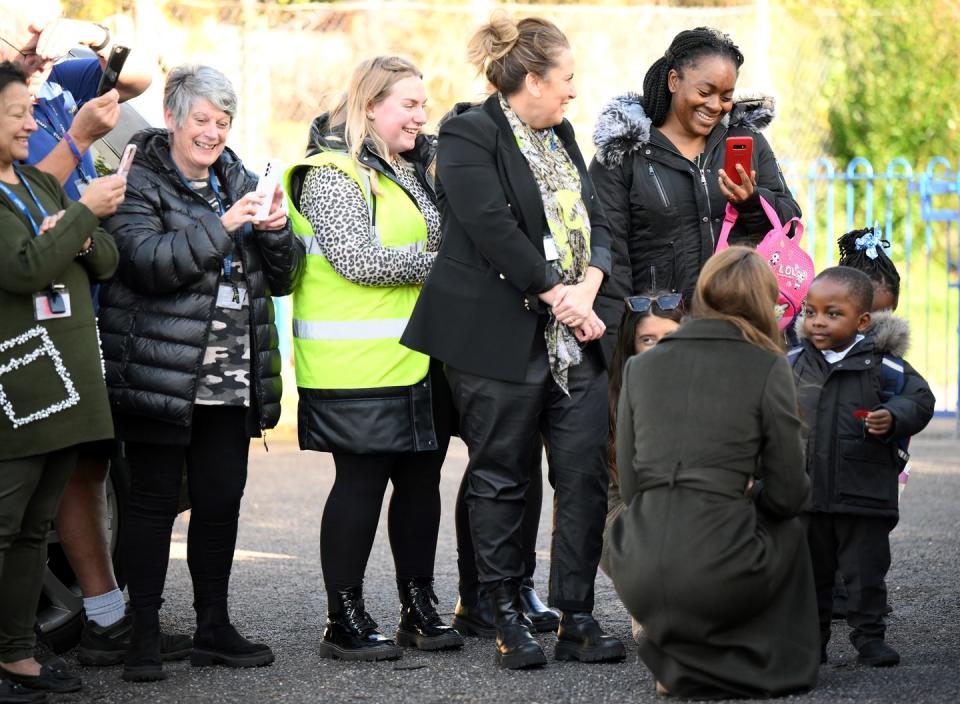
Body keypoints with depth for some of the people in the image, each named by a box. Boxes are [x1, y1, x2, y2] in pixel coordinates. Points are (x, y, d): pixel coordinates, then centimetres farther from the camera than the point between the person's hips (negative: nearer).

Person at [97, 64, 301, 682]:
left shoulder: (240, 182, 15)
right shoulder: (140, 184, -3)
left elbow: (281, 278, 15)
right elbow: (147, 261, -20)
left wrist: (276, 230, -6)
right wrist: (223, 224, -25)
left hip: (231, 378, 6)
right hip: (161, 372, -6)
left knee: (222, 498, 9)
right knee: (155, 500, -1)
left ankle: (214, 628, 19)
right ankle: (144, 634, 5)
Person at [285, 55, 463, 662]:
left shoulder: (413, 168, 17)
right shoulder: (332, 175, -10)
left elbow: (437, 237, 28)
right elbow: (360, 260, -19)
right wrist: (439, 264, -11)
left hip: (420, 357, 8)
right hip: (359, 363, -8)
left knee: (422, 476, 10)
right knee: (362, 480, -4)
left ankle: (419, 607, 20)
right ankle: (344, 621, 4)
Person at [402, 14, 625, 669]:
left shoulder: (562, 137, 16)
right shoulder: (469, 137, -8)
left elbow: (596, 221, 11)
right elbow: (494, 229, -18)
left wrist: (588, 287, -7)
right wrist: (557, 295, -15)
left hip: (575, 339, 7)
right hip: (502, 339, -7)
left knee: (586, 474, 1)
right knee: (500, 479, 3)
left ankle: (577, 617, 7)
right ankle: (508, 618, 12)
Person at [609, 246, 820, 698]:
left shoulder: (639, 366, 10)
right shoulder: (768, 368, -1)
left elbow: (629, 487, 14)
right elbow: (787, 495, 2)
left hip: (639, 577, 3)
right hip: (717, 573, -3)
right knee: (788, 530, 29)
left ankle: (676, 656, 19)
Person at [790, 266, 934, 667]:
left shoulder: (880, 364, -6)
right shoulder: (792, 364, 3)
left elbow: (919, 398, -5)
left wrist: (894, 418, -22)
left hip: (864, 495, -3)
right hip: (804, 494, 3)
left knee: (865, 571, 3)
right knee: (810, 572, 12)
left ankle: (869, 638, 14)